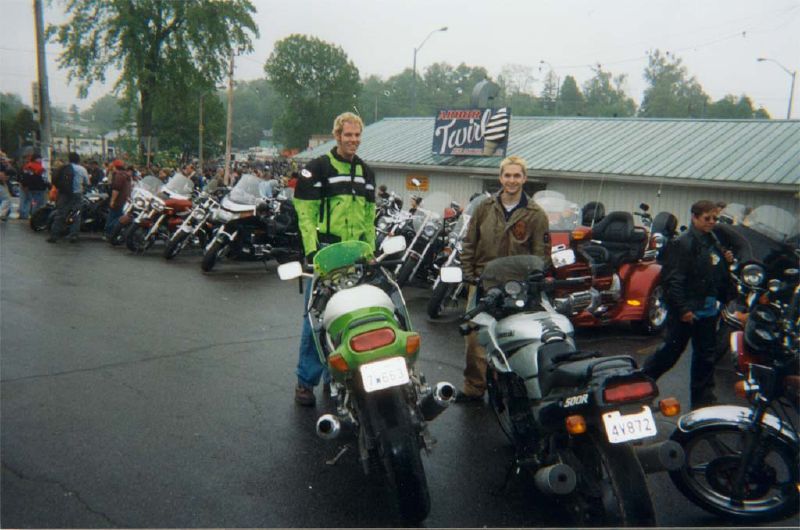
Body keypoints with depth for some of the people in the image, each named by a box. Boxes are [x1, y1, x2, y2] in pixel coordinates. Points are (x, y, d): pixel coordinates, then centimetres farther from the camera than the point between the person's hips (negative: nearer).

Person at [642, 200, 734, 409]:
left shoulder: (713, 242, 11)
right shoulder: (685, 243, -15)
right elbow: (673, 279, -19)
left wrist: (727, 261, 3)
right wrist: (683, 309, -21)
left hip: (708, 311, 8)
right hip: (687, 312, -8)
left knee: (705, 356, 14)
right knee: (670, 352, 1)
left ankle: (703, 399, 25)